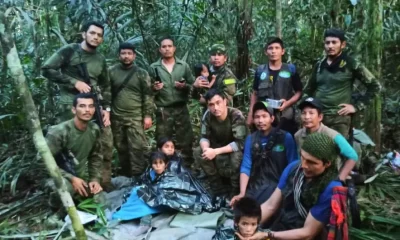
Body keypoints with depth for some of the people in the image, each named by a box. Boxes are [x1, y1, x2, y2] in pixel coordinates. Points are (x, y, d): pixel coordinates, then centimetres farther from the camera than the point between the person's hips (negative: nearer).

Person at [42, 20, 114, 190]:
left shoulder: (101, 60, 16)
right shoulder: (69, 51, 0)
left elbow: (106, 86, 20)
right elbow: (47, 69, -7)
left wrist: (107, 108, 8)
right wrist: (74, 82, -12)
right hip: (70, 106, -5)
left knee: (106, 144, 3)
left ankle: (105, 182, 17)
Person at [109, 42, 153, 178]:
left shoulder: (141, 73, 2)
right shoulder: (111, 72, 5)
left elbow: (147, 96, 0)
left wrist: (148, 115, -6)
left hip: (135, 117, -2)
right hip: (116, 117, 2)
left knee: (137, 147, -7)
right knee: (121, 148, 11)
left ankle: (138, 177, 2)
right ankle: (126, 175, 26)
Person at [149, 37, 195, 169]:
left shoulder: (183, 65, 7)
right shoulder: (154, 67, 4)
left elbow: (193, 85, 6)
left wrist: (185, 86, -14)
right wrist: (154, 88, -17)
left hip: (181, 109, 1)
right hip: (163, 111, 0)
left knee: (186, 141, 5)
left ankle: (187, 168, 18)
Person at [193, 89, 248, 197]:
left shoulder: (236, 116, -29)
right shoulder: (207, 116, -16)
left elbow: (240, 143, -33)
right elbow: (204, 137, -9)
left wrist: (216, 151, -39)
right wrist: (206, 148, -33)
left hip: (235, 149, -5)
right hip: (218, 147, 5)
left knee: (236, 156, -37)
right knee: (198, 152, -18)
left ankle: (235, 189, -11)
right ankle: (218, 186, -5)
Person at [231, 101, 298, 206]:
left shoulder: (286, 137, -2)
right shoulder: (250, 139, 8)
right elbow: (246, 166, 0)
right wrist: (242, 193, -11)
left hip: (278, 185, -3)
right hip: (255, 186, 3)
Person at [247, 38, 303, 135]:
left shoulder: (291, 69, 3)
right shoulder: (260, 70, 7)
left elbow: (299, 92, 5)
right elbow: (255, 94, 13)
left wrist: (288, 103, -13)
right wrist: (251, 114, 7)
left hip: (285, 118, -1)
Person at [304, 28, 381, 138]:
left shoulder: (351, 64, -2)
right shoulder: (319, 65, 12)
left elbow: (375, 86, 1)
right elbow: (309, 89, 24)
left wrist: (356, 106, -4)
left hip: (339, 118, -4)